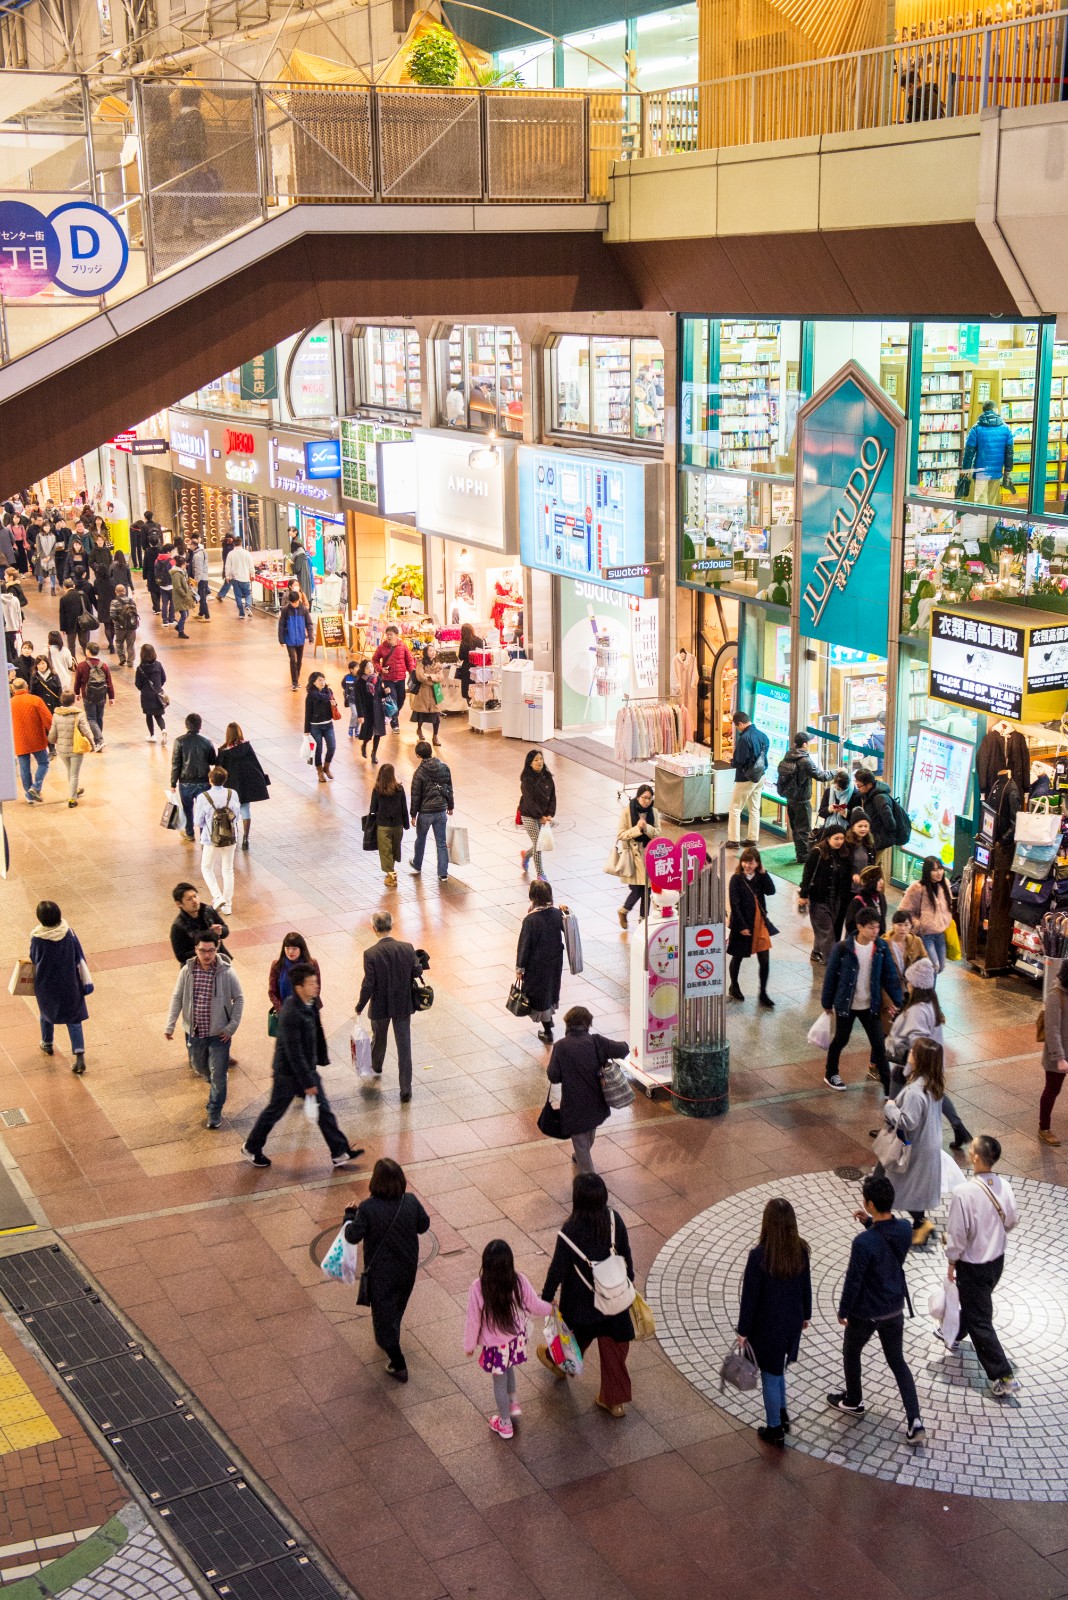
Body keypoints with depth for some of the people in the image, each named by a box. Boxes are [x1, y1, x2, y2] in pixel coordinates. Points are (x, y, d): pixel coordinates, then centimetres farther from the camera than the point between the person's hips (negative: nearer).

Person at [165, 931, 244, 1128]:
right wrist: (170, 1025, -5)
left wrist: (232, 1026, -9)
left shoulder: (226, 972, -15)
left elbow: (238, 999, -4)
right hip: (194, 1032, 3)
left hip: (219, 1034, -3)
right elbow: (177, 998, 0)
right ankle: (216, 1086, 54)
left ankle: (215, 1113, 16)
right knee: (200, 1067, 23)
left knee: (218, 1075, 0)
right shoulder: (187, 971, -9)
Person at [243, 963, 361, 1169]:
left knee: (323, 1110, 10)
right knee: (275, 1111, 11)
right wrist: (307, 1083, -22)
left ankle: (340, 1152, 17)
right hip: (289, 1073, -8)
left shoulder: (310, 1005, -3)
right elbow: (294, 1053, -27)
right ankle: (251, 1148, 31)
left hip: (307, 1068, 8)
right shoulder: (290, 1014, -30)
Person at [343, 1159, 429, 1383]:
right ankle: (389, 1341, 54)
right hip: (407, 1268, 4)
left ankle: (398, 1365, 16)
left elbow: (353, 1237, -17)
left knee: (384, 1312, 12)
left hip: (380, 1273, -4)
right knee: (397, 1307, 29)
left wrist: (349, 1216, 0)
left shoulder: (368, 1209, -27)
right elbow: (423, 1226, -2)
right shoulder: (411, 1202, -17)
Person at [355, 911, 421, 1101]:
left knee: (379, 1038, 27)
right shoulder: (407, 948, -14)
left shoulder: (370, 954, -22)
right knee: (404, 1046, 7)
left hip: (380, 1007, -1)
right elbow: (417, 971, -4)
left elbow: (368, 985, -19)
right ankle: (405, 1090, 7)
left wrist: (360, 1006, -4)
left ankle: (375, 1066, 55)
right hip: (403, 1005, 1)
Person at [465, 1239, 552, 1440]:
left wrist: (469, 1345, 1)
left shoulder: (478, 1288, -30)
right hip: (516, 1338, 2)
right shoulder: (520, 1282, -24)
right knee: (508, 1368, 35)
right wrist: (550, 1307, 17)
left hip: (494, 1344, -2)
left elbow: (473, 1321, -17)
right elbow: (535, 1306, -6)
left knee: (500, 1381, 21)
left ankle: (505, 1424, 40)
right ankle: (513, 1402, 45)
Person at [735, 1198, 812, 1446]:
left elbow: (750, 1296, -19)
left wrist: (743, 1330, -6)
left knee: (770, 1375, 14)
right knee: (777, 1368, 28)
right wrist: (806, 1315, 19)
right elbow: (806, 1285, 2)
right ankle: (781, 1414, 43)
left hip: (767, 1325, -5)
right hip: (793, 1321, 5)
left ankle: (775, 1430, 29)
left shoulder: (759, 1255, -28)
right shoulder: (800, 1249, -12)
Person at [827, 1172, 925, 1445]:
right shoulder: (905, 1229, -12)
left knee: (851, 1353, 23)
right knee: (897, 1361, 18)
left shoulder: (863, 1243, -32)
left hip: (865, 1313, -5)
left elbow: (853, 1281, -21)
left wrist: (842, 1311, -5)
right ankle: (915, 1422, 10)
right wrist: (870, 1223, 1)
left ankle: (853, 1401, 44)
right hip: (895, 1308, 5)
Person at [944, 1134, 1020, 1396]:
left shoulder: (963, 1193, -30)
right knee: (975, 1304, 30)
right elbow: (1011, 1221, 4)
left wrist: (951, 1263, -6)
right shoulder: (1004, 1186, -11)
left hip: (973, 1264, -7)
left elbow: (957, 1234, -22)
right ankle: (955, 1332, 56)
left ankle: (1003, 1377, 6)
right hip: (997, 1258, 7)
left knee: (980, 1320, 5)